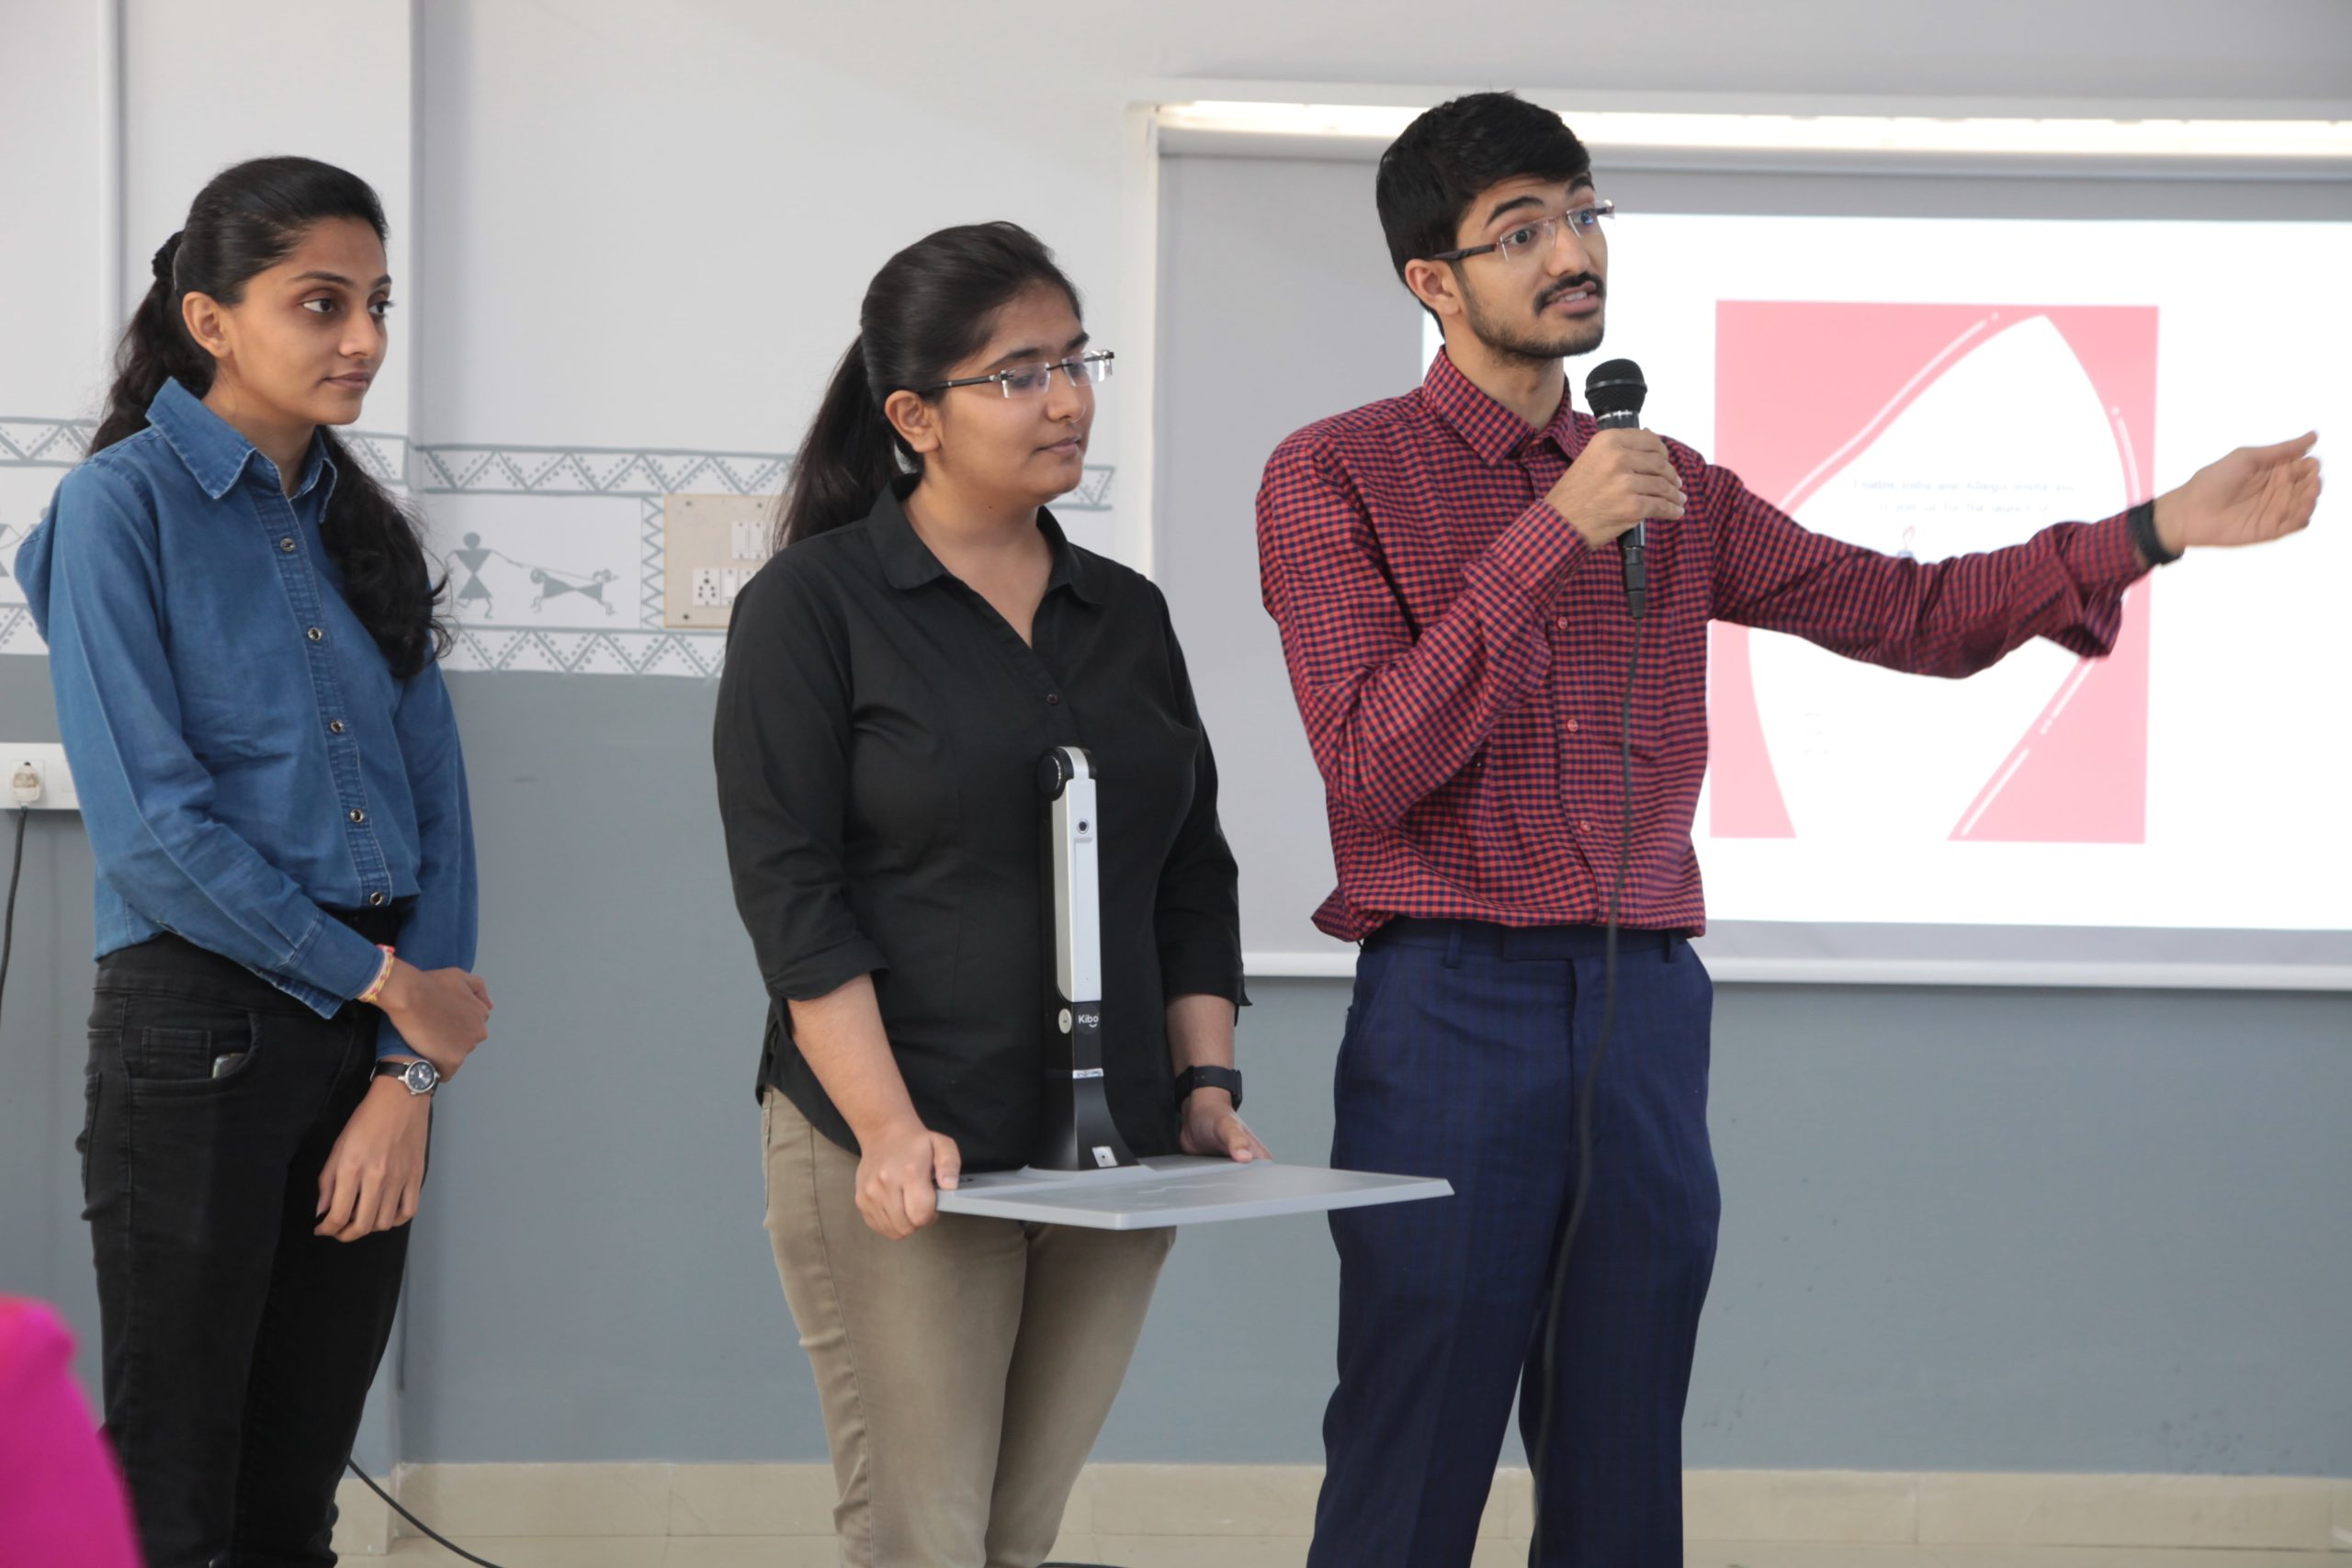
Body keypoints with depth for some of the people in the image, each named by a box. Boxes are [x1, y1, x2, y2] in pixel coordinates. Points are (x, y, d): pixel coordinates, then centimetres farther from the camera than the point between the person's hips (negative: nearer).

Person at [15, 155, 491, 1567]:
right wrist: (389, 985, -9)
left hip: (374, 1034, 6)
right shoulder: (124, 509, -6)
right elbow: (151, 828, -14)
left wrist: (406, 1078, -3)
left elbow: (435, 814, 9)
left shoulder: (364, 532, 13)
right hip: (202, 1034, -6)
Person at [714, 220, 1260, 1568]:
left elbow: (1195, 877, 18)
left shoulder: (1127, 614, 14)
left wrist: (1207, 1086, 5)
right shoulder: (814, 606, -2)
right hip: (908, 1160, -5)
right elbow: (792, 892, -9)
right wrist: (890, 1131, -18)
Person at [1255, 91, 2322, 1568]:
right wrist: (1551, 537, -17)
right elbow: (1369, 770, -12)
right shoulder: (1335, 478, -1)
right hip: (1452, 1008, -5)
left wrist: (2160, 527, 6)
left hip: (1647, 1014, 5)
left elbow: (1908, 611, 16)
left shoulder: (1674, 493, 16)